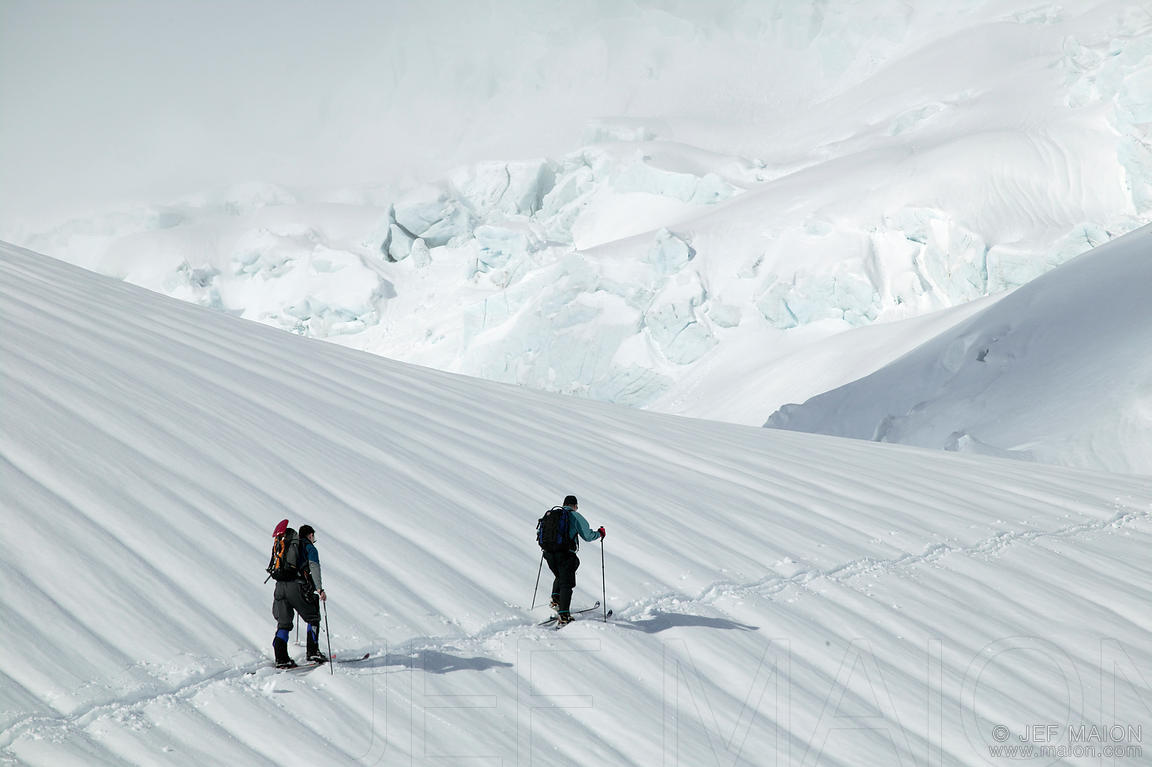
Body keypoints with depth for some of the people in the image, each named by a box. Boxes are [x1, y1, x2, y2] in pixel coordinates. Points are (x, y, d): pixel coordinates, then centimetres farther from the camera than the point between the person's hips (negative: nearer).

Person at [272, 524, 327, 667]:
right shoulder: (309, 548, 7)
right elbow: (314, 567, -8)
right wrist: (320, 588, -16)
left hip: (280, 586, 5)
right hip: (297, 587, -5)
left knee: (283, 623, 6)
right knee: (313, 618, 9)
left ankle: (281, 658, -4)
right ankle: (313, 652, 2)